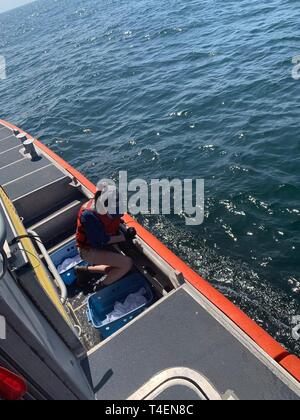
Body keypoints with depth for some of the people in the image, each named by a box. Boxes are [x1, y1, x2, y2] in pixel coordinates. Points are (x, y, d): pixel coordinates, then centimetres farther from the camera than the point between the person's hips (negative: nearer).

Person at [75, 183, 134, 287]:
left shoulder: (111, 206, -12)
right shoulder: (89, 215, -32)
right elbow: (101, 241, -27)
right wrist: (124, 237, -23)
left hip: (102, 246, 8)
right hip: (89, 250, -8)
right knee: (127, 263, -19)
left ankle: (85, 270, 22)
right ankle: (102, 287, 1)